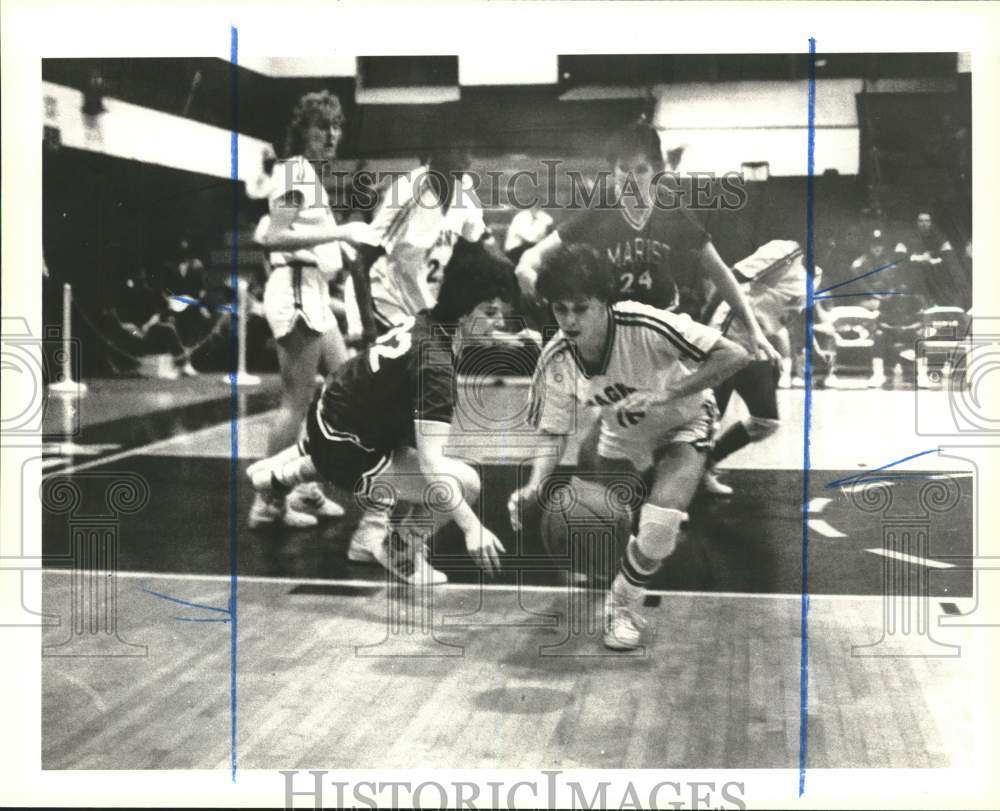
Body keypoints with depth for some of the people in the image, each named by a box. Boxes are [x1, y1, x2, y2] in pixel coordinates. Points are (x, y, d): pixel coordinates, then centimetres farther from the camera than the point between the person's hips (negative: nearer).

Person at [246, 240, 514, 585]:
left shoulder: (423, 322, -3)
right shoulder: (435, 364, -28)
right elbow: (429, 464, -34)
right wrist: (472, 526, -35)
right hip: (345, 453, -9)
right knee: (465, 482, -19)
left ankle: (282, 473, 42)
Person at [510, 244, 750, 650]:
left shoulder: (645, 327, -37)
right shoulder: (556, 361, -22)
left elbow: (735, 356, -38)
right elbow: (552, 433, -11)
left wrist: (665, 395, -45)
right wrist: (535, 485, -30)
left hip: (682, 425, -5)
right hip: (622, 438, 5)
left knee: (658, 530, -25)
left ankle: (623, 605, 3)